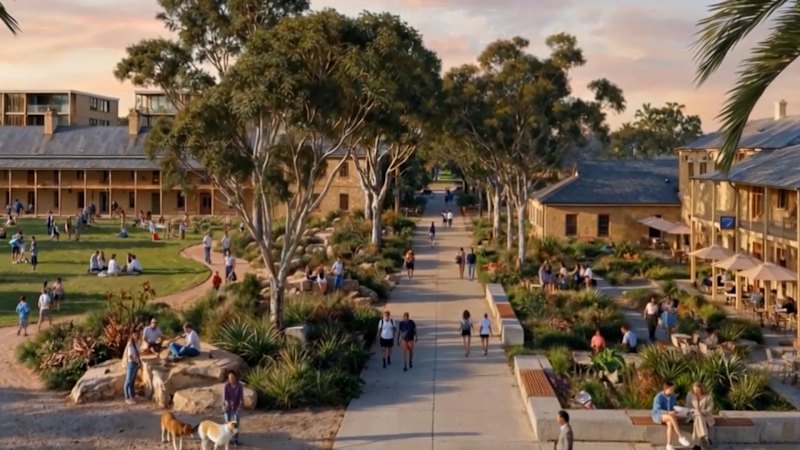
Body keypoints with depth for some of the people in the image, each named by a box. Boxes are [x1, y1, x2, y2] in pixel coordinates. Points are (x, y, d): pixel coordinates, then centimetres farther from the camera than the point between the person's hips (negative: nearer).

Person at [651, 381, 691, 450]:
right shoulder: (658, 397, -18)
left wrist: (675, 411, -13)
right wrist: (668, 412, -35)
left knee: (670, 423, -33)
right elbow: (658, 410, -22)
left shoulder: (672, 396, 1)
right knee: (672, 417, -36)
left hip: (668, 416, 5)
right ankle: (680, 437, -33)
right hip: (657, 415, -5)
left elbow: (673, 407, 11)